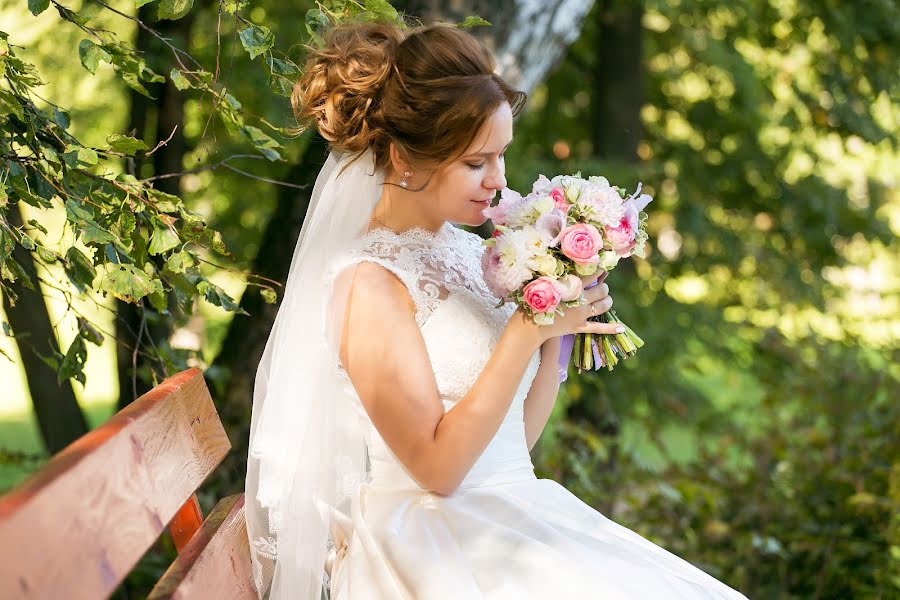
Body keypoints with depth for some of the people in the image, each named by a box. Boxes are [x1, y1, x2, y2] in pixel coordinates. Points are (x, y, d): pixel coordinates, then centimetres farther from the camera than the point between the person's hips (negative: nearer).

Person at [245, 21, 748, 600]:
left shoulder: (467, 252, 10)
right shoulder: (371, 284, -11)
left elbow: (518, 436, 13)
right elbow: (436, 466, -16)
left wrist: (558, 324, 1)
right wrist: (526, 332, -17)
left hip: (512, 521, 7)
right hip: (426, 548, -7)